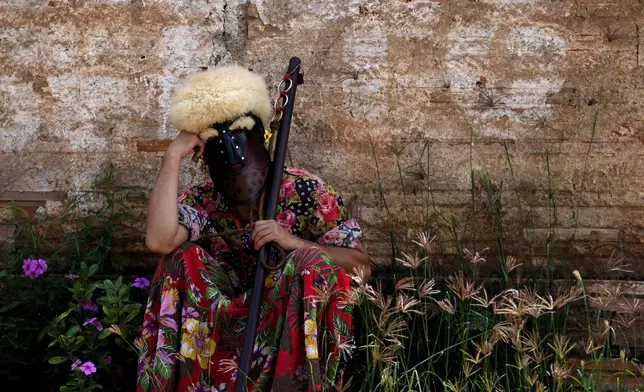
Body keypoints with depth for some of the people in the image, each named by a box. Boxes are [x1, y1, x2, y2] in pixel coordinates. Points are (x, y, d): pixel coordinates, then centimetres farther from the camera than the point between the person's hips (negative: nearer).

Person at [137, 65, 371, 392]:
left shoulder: (305, 192, -9)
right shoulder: (200, 204, -4)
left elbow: (361, 267, -11)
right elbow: (159, 240, -28)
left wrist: (292, 242, -24)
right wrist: (173, 156, -21)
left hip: (295, 328, -2)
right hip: (231, 320, 2)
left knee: (313, 265, -29)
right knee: (182, 257, -17)